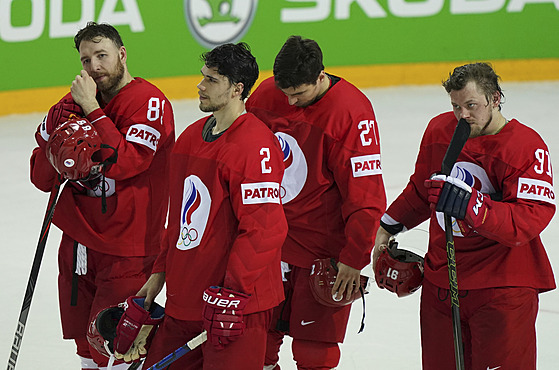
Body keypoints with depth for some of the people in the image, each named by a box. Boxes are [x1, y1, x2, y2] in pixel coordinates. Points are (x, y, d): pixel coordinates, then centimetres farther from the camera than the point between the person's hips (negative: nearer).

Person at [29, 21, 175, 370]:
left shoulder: (150, 102, -12)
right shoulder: (73, 104, 8)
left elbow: (124, 164, -25)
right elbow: (41, 177, 8)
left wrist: (91, 109, -21)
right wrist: (59, 152, -14)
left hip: (126, 248, -6)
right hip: (78, 241, 6)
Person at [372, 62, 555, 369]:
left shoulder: (526, 146, -14)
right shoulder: (439, 130, 5)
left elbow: (531, 220, -25)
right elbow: (420, 189, 24)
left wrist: (471, 206, -34)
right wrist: (389, 226, 21)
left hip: (503, 288, -6)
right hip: (440, 280, 6)